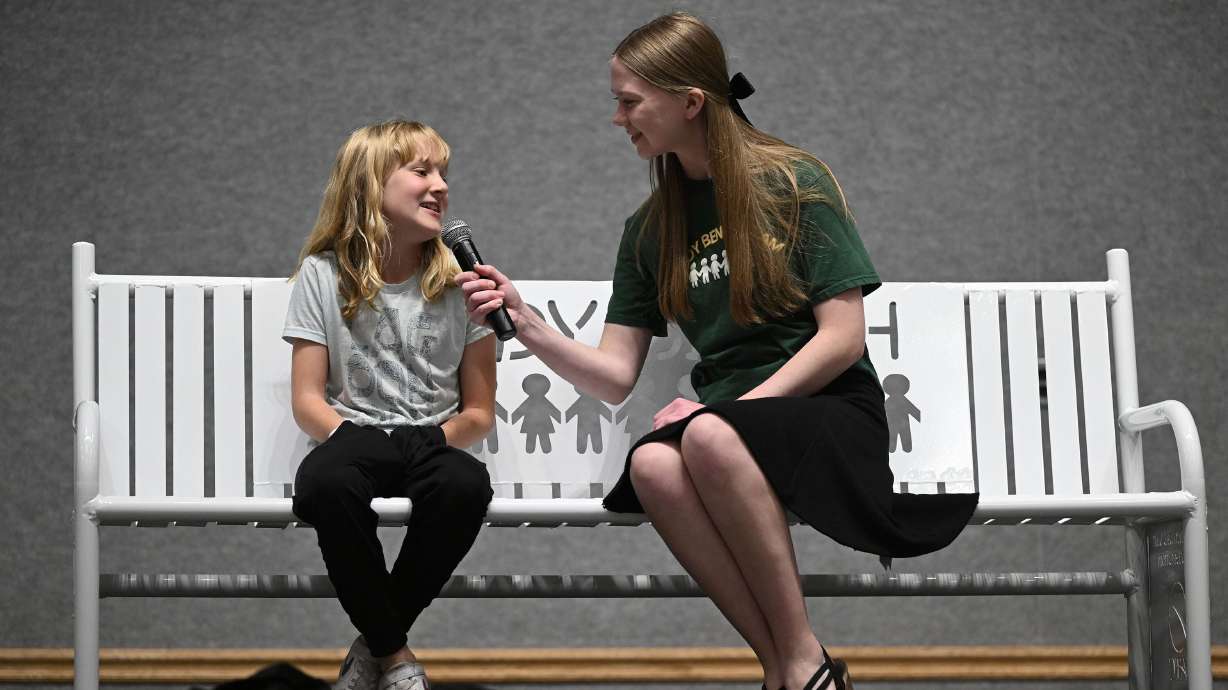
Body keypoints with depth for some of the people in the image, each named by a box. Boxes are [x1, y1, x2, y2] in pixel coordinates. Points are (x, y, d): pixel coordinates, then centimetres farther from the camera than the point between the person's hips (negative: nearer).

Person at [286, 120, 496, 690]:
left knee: (466, 485, -36)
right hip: (356, 439, -1)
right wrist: (349, 436, -17)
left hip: (431, 444, 1)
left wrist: (436, 440, -12)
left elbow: (479, 411, 6)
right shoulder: (324, 274, 4)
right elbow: (308, 399, 1)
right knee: (326, 483, -38)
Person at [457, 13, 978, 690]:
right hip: (729, 415, 4)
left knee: (709, 436, -37)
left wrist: (739, 406, -15)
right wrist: (526, 323, -6)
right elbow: (615, 377, 9)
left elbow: (843, 337, -7)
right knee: (651, 464, -32)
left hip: (831, 410, -4)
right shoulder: (650, 230, 12)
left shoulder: (793, 182, -2)